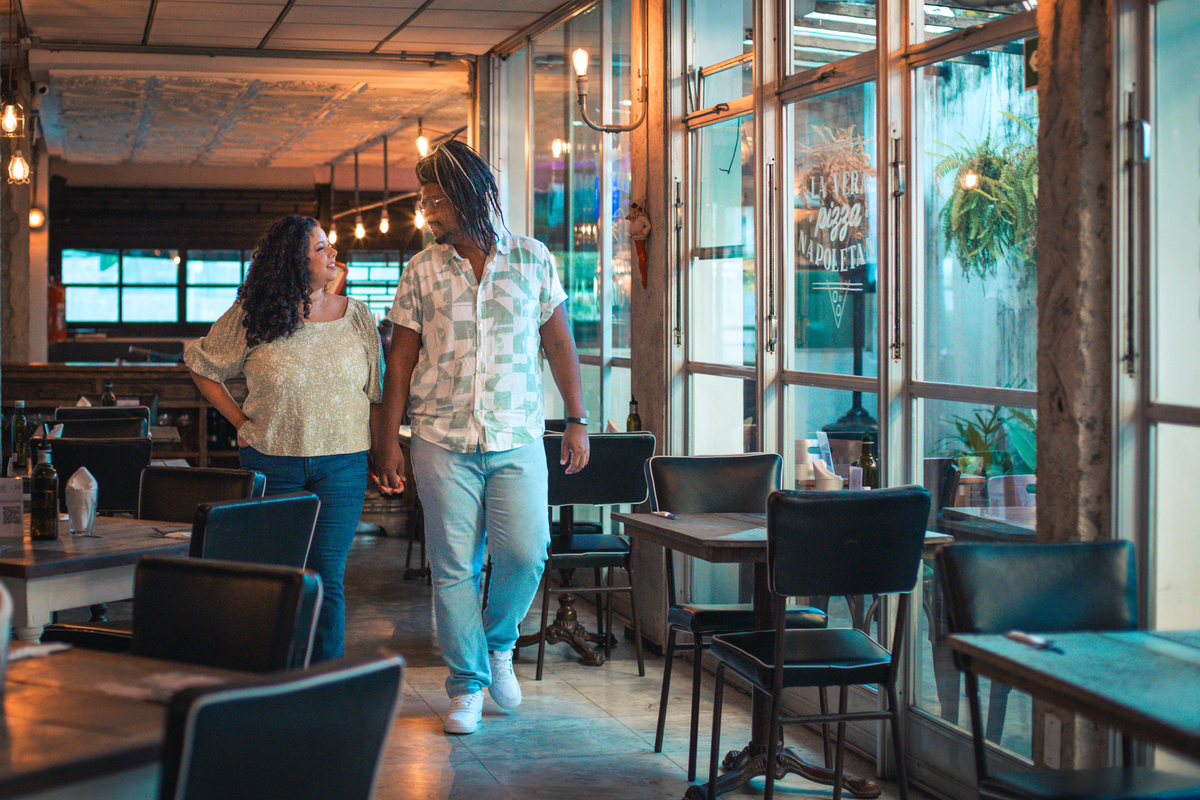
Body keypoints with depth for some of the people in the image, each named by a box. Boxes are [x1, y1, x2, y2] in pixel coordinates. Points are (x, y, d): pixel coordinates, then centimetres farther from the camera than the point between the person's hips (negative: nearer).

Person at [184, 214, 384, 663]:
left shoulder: (356, 316, 5)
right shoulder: (250, 317, -1)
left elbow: (376, 391, 10)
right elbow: (203, 369, 9)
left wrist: (379, 450, 1)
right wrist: (241, 421, 2)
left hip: (341, 465, 1)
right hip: (270, 462, -1)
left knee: (327, 578, -2)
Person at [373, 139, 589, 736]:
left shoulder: (533, 260, 5)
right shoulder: (422, 271, 4)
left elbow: (559, 343, 9)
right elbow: (400, 361, 7)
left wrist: (577, 421, 6)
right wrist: (388, 439, 2)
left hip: (518, 439, 0)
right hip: (443, 440, 0)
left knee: (525, 553, -10)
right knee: (453, 567, 0)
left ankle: (498, 643, 19)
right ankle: (467, 685, 13)